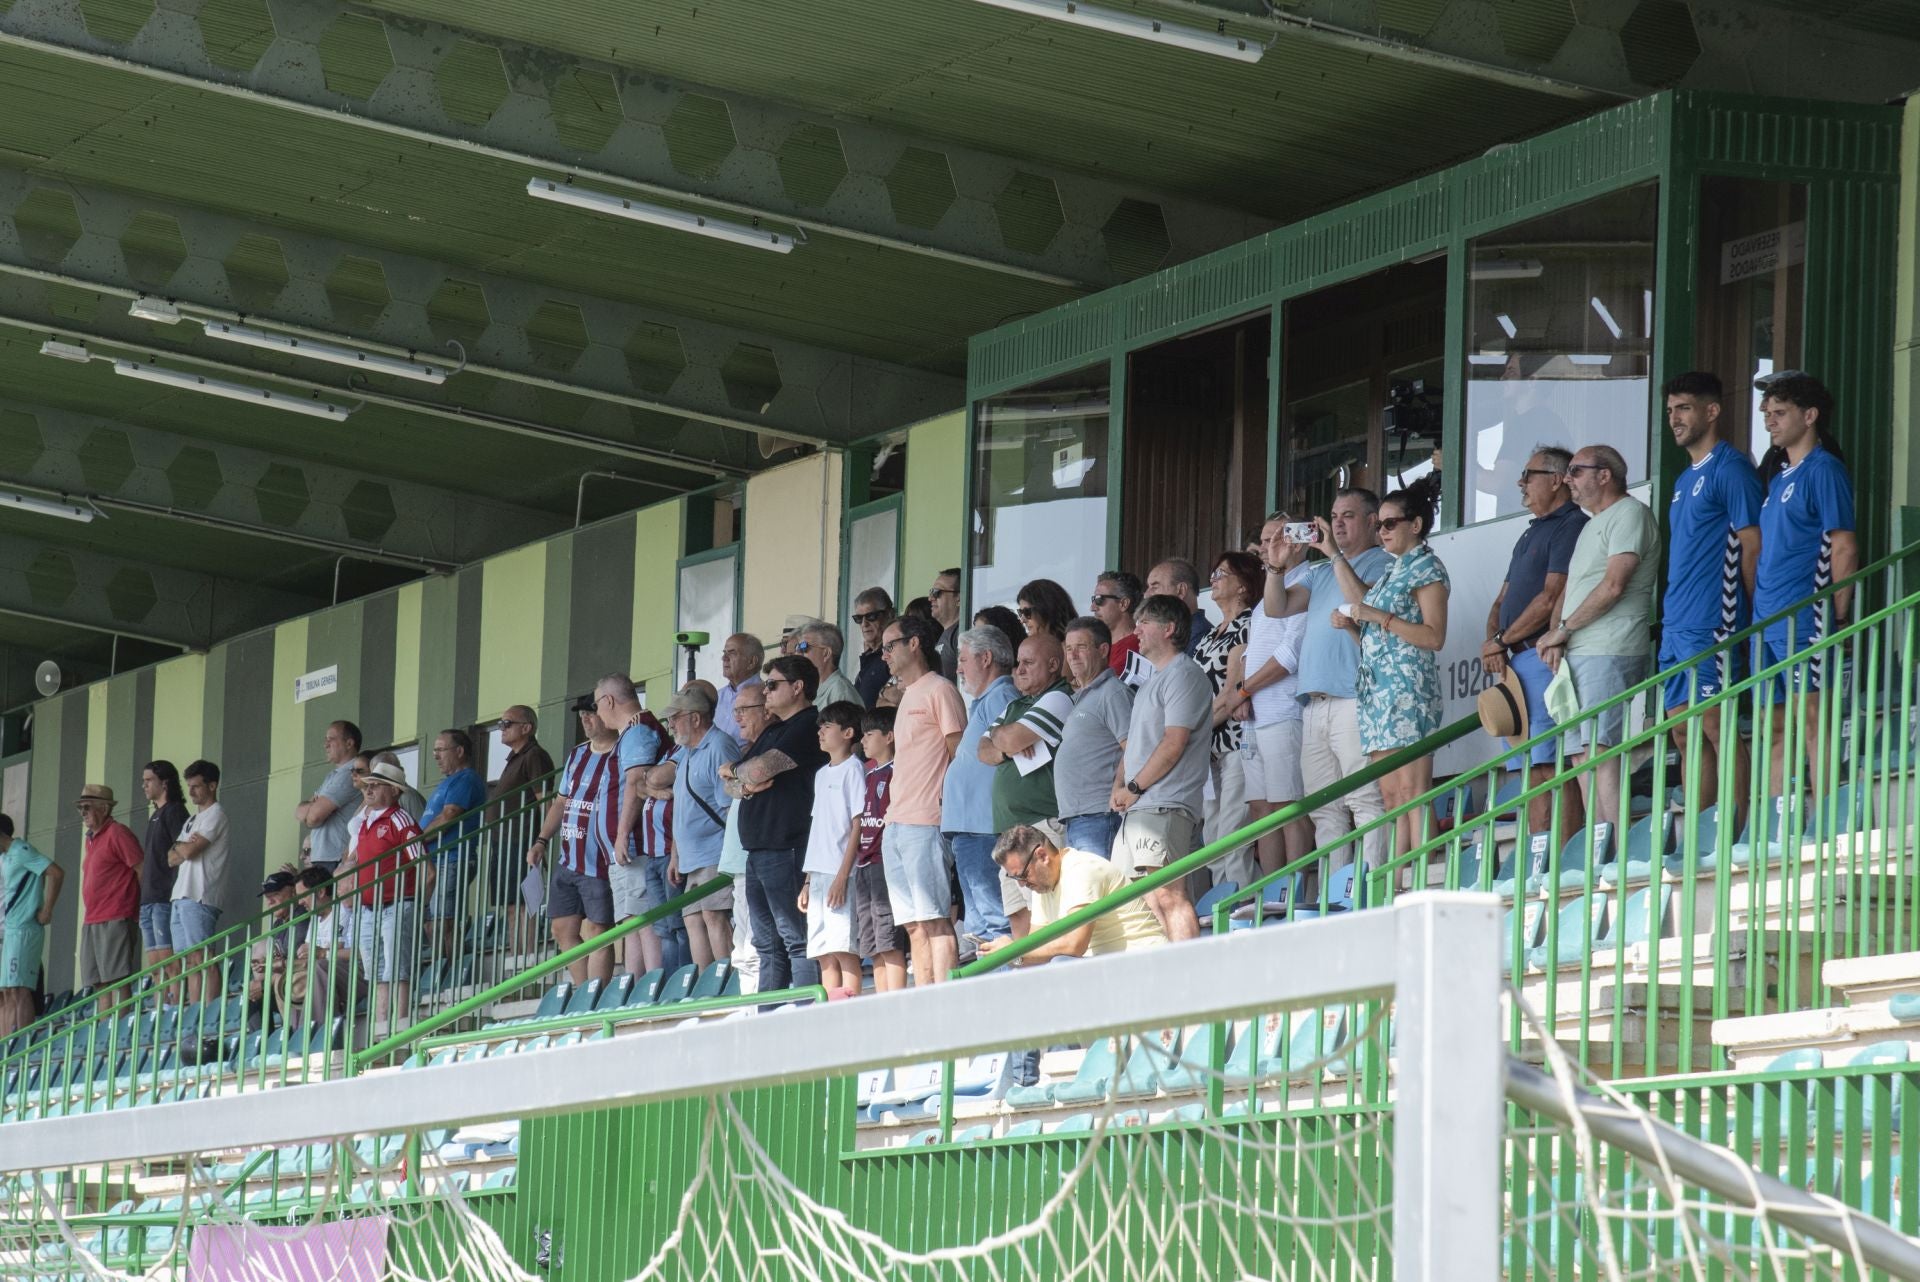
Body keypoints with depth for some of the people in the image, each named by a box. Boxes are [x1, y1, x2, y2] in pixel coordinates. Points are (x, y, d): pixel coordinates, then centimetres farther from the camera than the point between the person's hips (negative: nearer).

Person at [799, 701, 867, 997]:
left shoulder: (853, 769, -5)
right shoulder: (821, 775, 19)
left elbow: (858, 825, -10)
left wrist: (843, 876, -17)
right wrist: (808, 880, 17)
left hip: (841, 873, -8)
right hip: (818, 873, 8)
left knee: (843, 947, -13)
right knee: (824, 952, 5)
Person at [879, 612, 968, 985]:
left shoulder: (939, 690, -4)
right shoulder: (907, 696, 23)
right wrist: (893, 817, 18)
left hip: (926, 824, -9)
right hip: (897, 825, 9)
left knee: (934, 919, -13)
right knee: (914, 923, 6)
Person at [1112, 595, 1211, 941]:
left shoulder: (1183, 675, -6)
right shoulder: (1152, 682, 26)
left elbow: (1174, 743, -15)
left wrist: (1134, 787, -10)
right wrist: (1119, 786, 10)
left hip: (1164, 808, -11)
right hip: (1136, 809, 11)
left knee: (1167, 896, -19)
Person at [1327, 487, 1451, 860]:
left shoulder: (1426, 568, -2)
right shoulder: (1391, 572, 23)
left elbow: (1434, 637, -12)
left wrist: (1380, 618, -12)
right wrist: (1350, 625, 7)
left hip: (1408, 686, -9)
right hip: (1377, 689, 9)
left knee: (1412, 792, -15)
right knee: (1391, 796, 2)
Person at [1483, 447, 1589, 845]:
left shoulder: (1572, 526, -5)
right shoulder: (1530, 535, 26)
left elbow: (1551, 599, -14)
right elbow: (1503, 600, 24)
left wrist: (1502, 641, -6)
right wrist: (1493, 642, 3)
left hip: (1543, 658, -10)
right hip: (1512, 664, 10)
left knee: (1550, 768, -16)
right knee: (1531, 770, 5)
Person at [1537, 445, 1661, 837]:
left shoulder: (1629, 514, -4)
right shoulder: (1593, 524, 26)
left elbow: (1613, 586, -14)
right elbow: (1570, 589, 23)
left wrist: (1563, 630, -7)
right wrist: (1557, 636, 4)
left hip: (1609, 652, -10)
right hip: (1578, 655, 10)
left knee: (1597, 750, -18)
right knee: (1581, 755, 4)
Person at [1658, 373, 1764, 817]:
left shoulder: (1730, 468, -6)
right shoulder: (1685, 478, 21)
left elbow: (1752, 546, -10)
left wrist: (1749, 616, -11)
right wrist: (1671, 617, 17)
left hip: (1711, 623, -9)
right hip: (1676, 626, 9)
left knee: (1716, 725, -11)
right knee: (1685, 734, 8)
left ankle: (1733, 837, -12)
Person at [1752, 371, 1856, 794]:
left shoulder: (1823, 470, -7)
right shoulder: (1779, 472, 20)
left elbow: (1844, 548, -12)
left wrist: (1837, 618, -14)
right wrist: (1759, 606, 15)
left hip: (1805, 618, -9)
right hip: (1771, 623, 9)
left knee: (1813, 719, -10)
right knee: (1777, 726, 9)